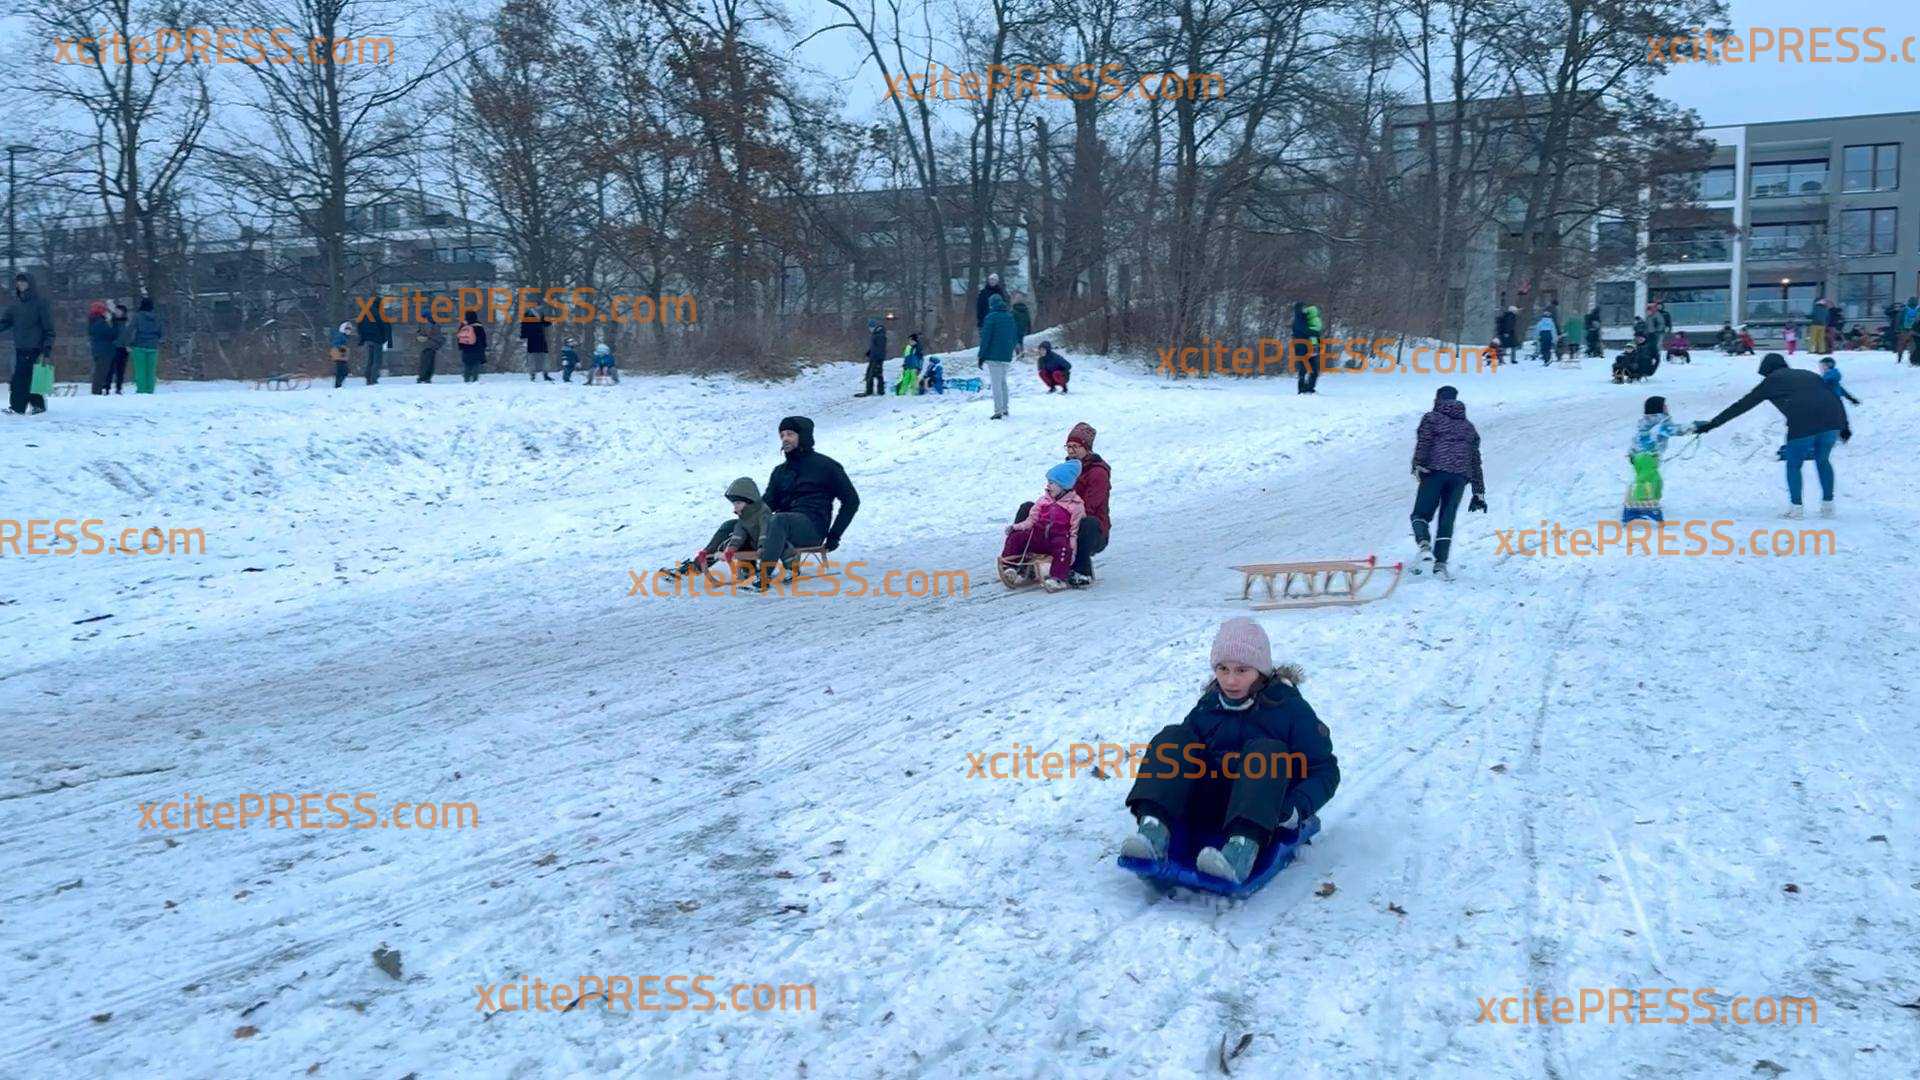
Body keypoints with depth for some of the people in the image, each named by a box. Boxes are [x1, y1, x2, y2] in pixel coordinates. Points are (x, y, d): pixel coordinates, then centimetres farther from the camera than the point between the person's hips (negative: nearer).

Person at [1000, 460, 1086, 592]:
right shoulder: (1044, 500, 13)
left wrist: (1073, 550, -16)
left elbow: (1075, 531, -5)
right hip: (1038, 537, 5)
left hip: (1059, 537, -5)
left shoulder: (1076, 505, -2)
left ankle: (1058, 578, -39)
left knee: (1063, 545, -38)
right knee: (1016, 536, -12)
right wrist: (1016, 526, -4)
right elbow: (1031, 520, 13)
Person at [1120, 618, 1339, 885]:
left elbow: (1325, 769, -5)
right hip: (1206, 811, 4)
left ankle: (1242, 847, -54)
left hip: (1263, 817, -4)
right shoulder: (1208, 705, 9)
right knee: (1172, 737, -12)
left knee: (1266, 751, -30)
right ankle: (1154, 829, -36)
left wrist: (1297, 808, -22)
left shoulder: (1288, 707, -3)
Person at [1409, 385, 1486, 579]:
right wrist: (1479, 492, 23)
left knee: (1421, 514, 4)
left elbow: (1424, 442, -8)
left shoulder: (1432, 418, 12)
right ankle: (1440, 563, -8)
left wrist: (1418, 465, -17)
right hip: (1460, 476, 3)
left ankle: (1424, 543, -26)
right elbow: (1475, 461, 23)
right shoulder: (1468, 426, 25)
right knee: (1447, 520, 5)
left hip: (1435, 471, -3)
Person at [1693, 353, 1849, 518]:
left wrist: (1710, 424, 22)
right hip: (1832, 422, 5)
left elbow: (1741, 406, 19)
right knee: (1822, 460, 24)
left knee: (1794, 464, 14)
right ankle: (1827, 505, 23)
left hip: (1803, 425, -5)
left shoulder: (1771, 381, 18)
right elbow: (1835, 398, 27)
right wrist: (1844, 426, 31)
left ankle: (1796, 508, 14)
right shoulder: (1808, 374, 31)